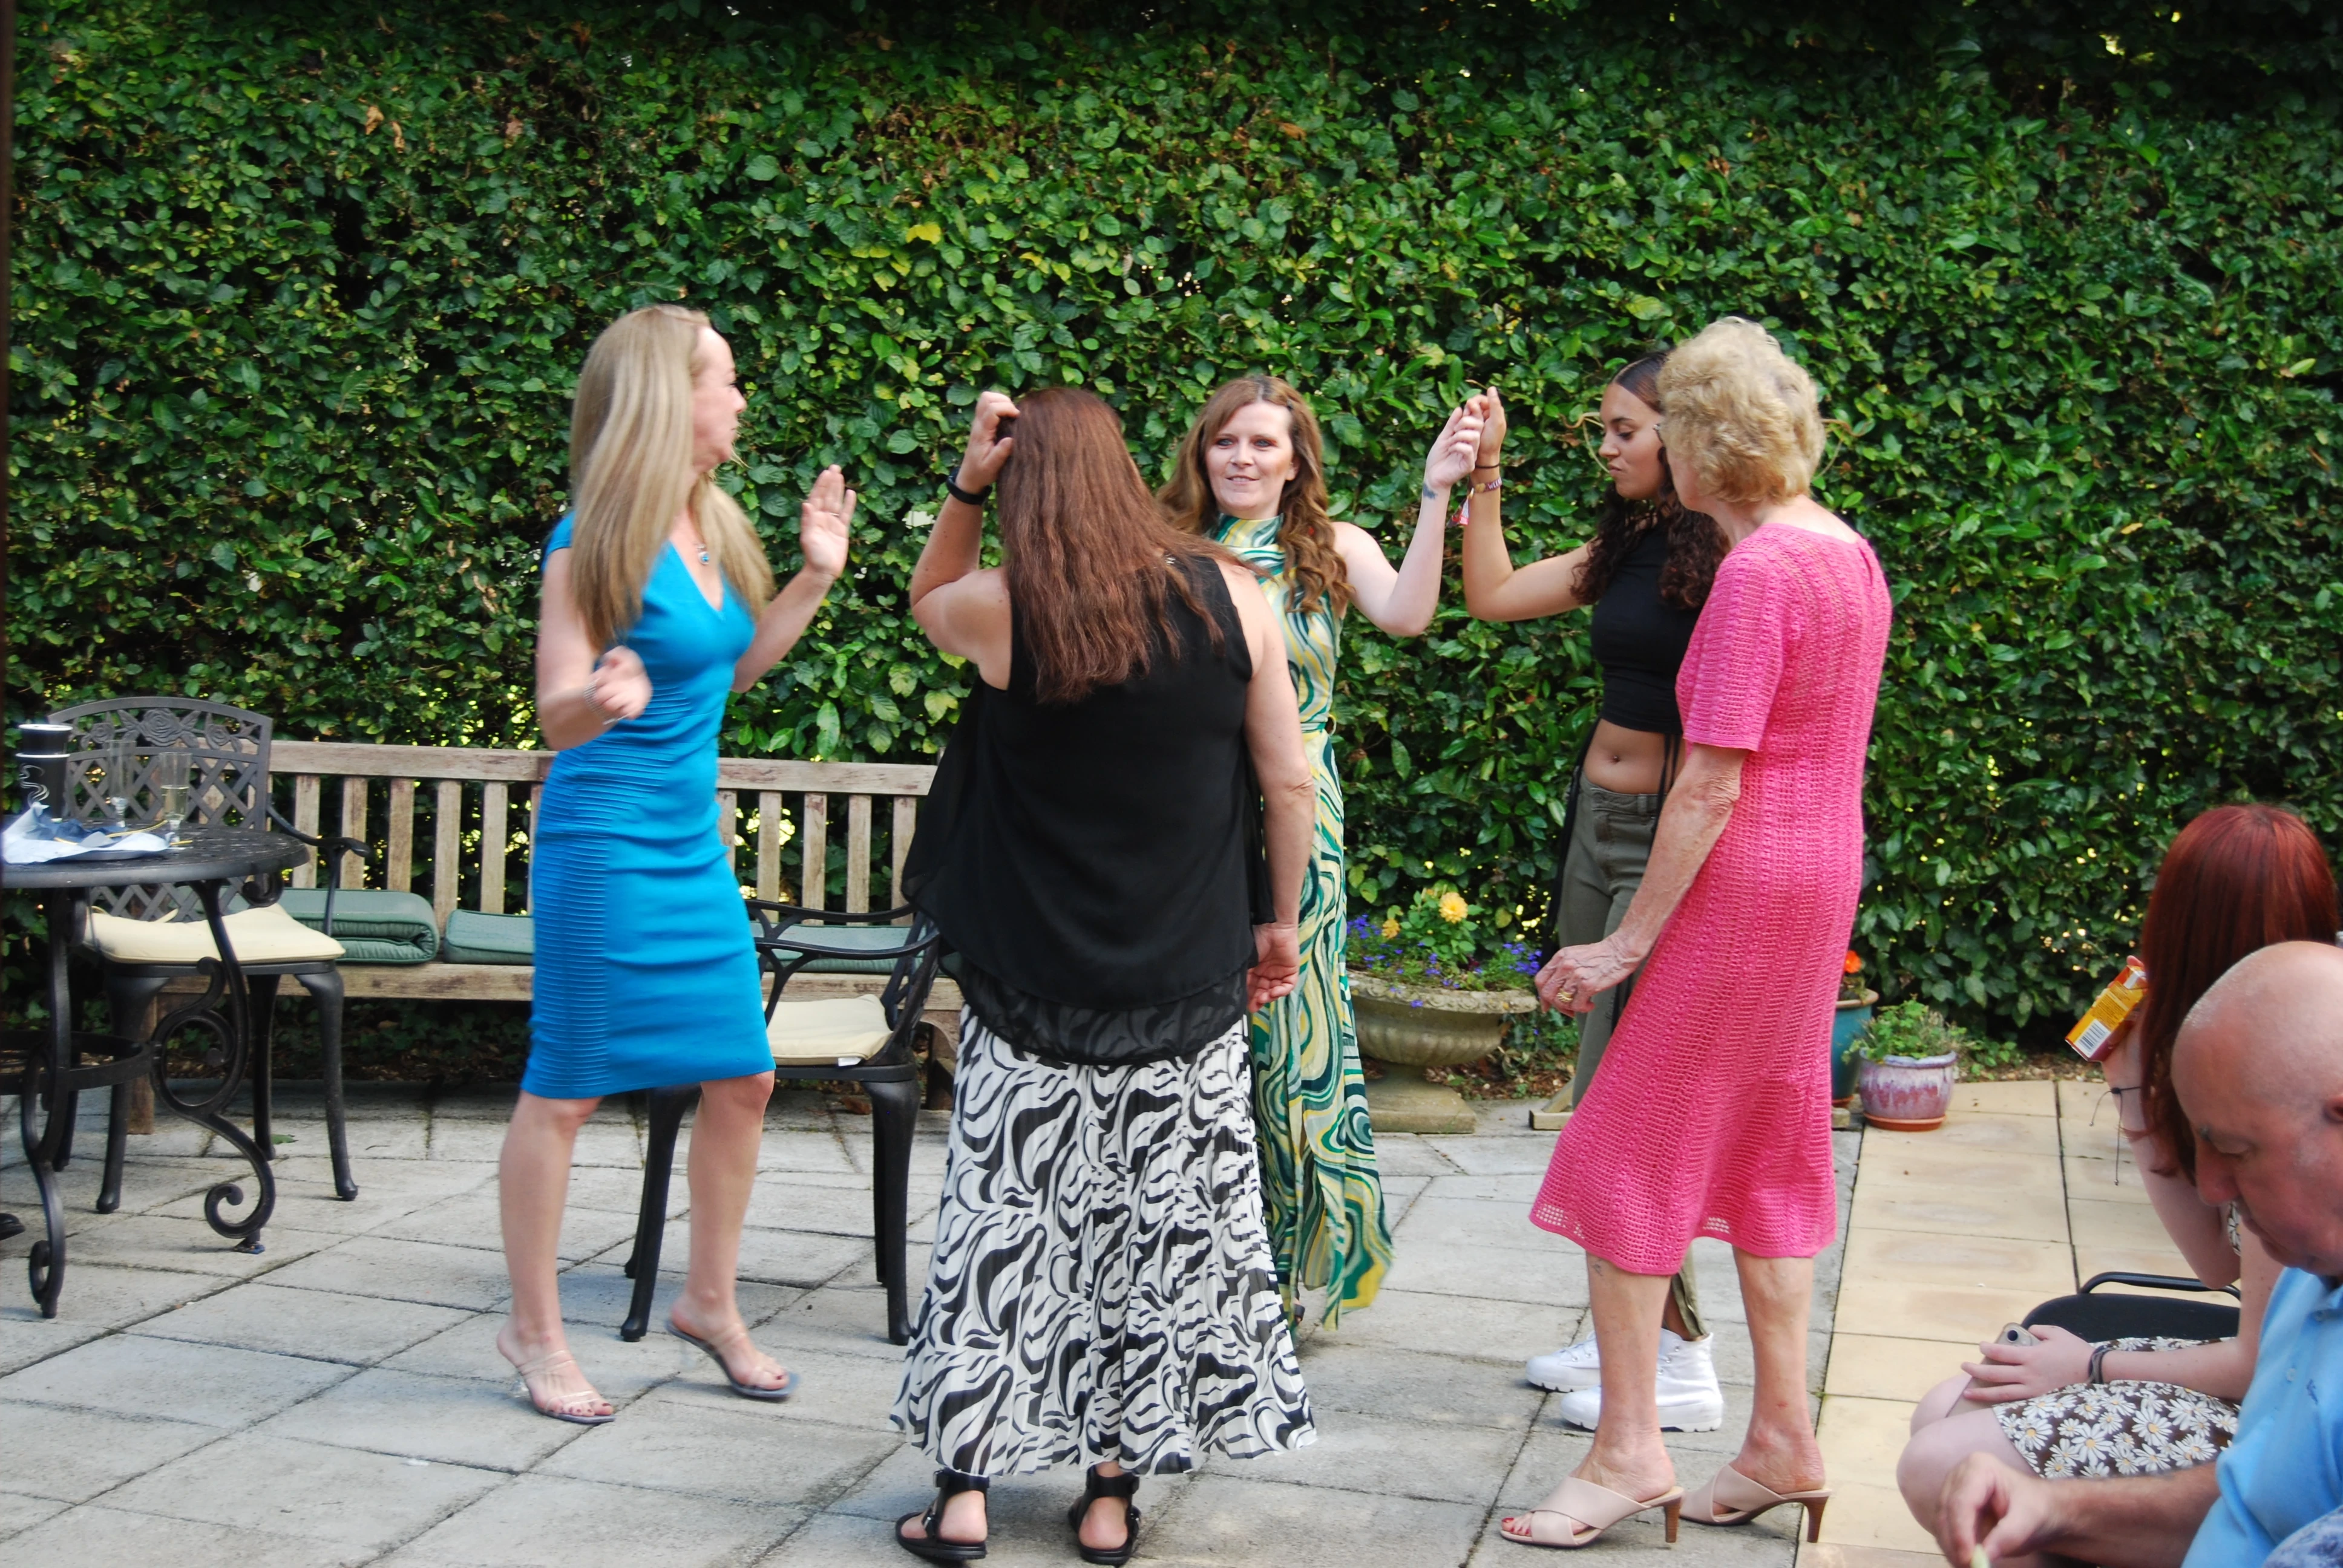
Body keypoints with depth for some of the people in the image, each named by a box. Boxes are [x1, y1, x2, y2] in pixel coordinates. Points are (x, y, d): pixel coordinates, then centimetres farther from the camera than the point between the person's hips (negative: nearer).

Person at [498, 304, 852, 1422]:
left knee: (742, 1080, 10)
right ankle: (534, 1331, 17)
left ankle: (710, 1304, 27)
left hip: (693, 845, 8)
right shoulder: (596, 540, -14)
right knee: (564, 1091, 2)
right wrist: (602, 698, -37)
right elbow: (556, 715, -15)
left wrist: (815, 579, 14)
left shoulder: (715, 526, 8)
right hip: (603, 843, -8)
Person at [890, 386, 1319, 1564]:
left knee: (1004, 1219, 8)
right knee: (1158, 1224, 11)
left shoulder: (1000, 613, -8)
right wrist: (1281, 921, 13)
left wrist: (966, 483, 3)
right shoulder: (1230, 597, -4)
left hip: (1035, 990, -1)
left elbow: (925, 599, 17)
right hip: (1187, 984, 1)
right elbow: (1289, 782, 0)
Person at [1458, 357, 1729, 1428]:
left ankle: (1681, 1364, 5)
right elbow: (1492, 595, 18)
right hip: (1596, 820, 9)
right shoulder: (1623, 549, 11)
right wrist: (1484, 473, 12)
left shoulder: (1729, 559, -14)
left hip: (1672, 837, -9)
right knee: (1603, 1093, 12)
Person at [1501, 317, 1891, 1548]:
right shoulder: (1850, 555, 8)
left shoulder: (1757, 574, -19)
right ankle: (1782, 1440, 23)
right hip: (1825, 866, 9)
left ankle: (1628, 1449, 7)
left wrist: (1628, 941, -17)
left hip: (1741, 883, -9)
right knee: (1761, 1149, 16)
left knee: (1627, 1155, 1)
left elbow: (1711, 787, -21)